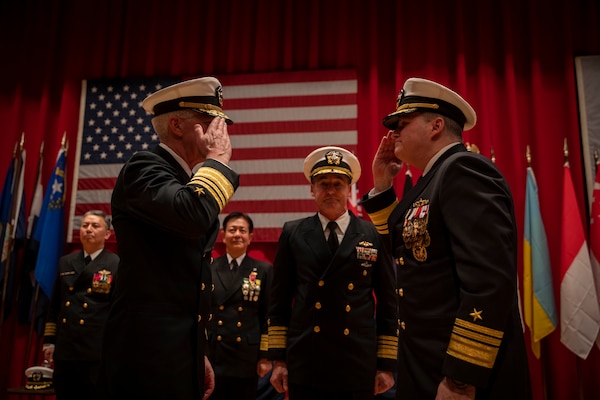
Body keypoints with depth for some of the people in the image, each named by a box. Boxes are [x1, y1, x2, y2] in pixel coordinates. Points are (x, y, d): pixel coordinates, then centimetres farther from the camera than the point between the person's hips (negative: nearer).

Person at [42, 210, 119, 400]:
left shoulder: (117, 265, -2)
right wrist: (49, 341, 12)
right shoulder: (65, 262, 13)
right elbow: (54, 305, 16)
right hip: (64, 351, 5)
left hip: (98, 353, -4)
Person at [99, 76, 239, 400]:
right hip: (147, 353, -8)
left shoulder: (193, 183, 16)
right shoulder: (143, 167, -11)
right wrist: (218, 158, -15)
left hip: (180, 350, 9)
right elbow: (192, 216, -33)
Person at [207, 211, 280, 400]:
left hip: (247, 358, 0)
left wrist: (265, 355, -2)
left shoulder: (264, 270, 2)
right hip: (212, 356, 1)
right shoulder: (208, 269, 5)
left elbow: (269, 316, 1)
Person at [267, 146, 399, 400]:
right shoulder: (292, 234, 4)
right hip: (304, 366, 1)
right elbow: (279, 301, 5)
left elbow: (388, 304, 4)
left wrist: (387, 365, 2)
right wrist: (278, 360, 2)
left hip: (359, 367, 0)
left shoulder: (375, 235, 1)